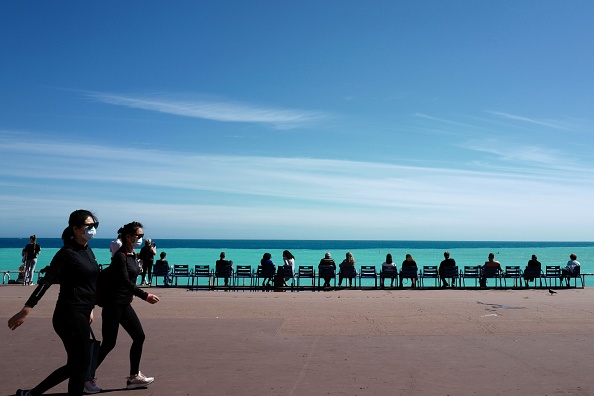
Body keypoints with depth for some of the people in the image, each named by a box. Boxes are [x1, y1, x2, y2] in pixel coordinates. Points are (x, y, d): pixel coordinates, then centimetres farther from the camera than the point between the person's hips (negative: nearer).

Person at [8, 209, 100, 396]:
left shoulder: (88, 251, 12)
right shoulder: (67, 253, -13)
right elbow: (46, 281, -18)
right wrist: (26, 310, -22)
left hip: (81, 314, 9)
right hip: (70, 315, -9)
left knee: (75, 365, 15)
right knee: (81, 363, -1)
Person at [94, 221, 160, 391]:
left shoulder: (133, 255, 10)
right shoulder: (120, 256, -16)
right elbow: (125, 281, -23)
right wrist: (145, 296, -29)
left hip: (125, 304, 9)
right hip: (113, 304, -9)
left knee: (139, 336, 6)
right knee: (109, 343, -3)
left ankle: (133, 377, 13)